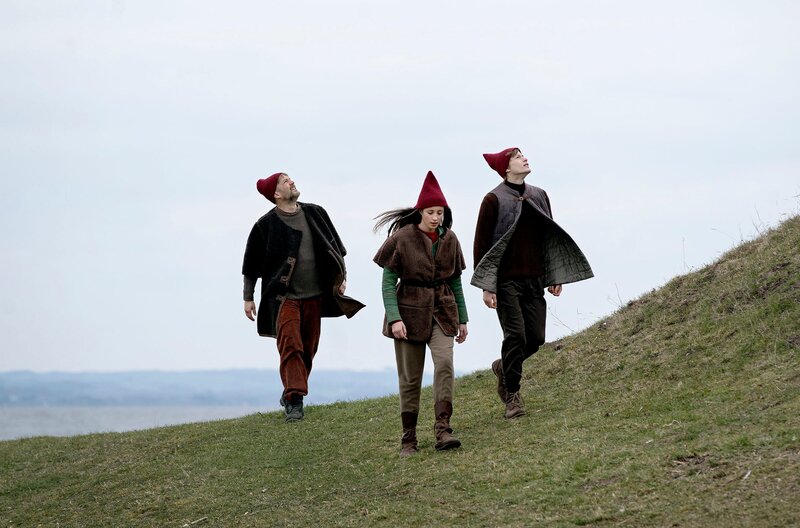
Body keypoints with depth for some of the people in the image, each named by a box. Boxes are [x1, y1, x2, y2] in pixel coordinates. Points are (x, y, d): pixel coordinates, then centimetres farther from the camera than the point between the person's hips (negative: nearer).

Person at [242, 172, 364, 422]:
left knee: (308, 348, 9)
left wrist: (341, 277, 11)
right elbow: (251, 265, 4)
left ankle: (290, 394, 24)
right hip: (284, 296, -4)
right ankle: (294, 399, -19)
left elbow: (334, 247, 18)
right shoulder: (266, 224, -3)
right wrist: (248, 298, 4)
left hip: (314, 295, 4)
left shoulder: (315, 214, 7)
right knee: (290, 345, -16)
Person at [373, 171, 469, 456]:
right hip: (410, 310, -3)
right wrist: (394, 318, -18)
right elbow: (388, 280, -9)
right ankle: (408, 439, 13)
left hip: (442, 310, 3)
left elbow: (456, 281, 12)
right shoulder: (402, 238, -9)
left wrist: (462, 318, 12)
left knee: (445, 363, -20)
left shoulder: (449, 239, 4)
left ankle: (443, 429, -19)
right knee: (410, 378, 2)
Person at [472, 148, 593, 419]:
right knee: (515, 335, -9)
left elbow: (550, 237, 19)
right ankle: (512, 395, 4)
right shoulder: (494, 200, -5)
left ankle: (503, 366, 29)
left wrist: (555, 277, 13)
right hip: (506, 281, -5)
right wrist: (486, 287, -11)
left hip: (534, 279, 5)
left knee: (536, 337, 1)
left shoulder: (539, 196, 12)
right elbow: (481, 244, -6)